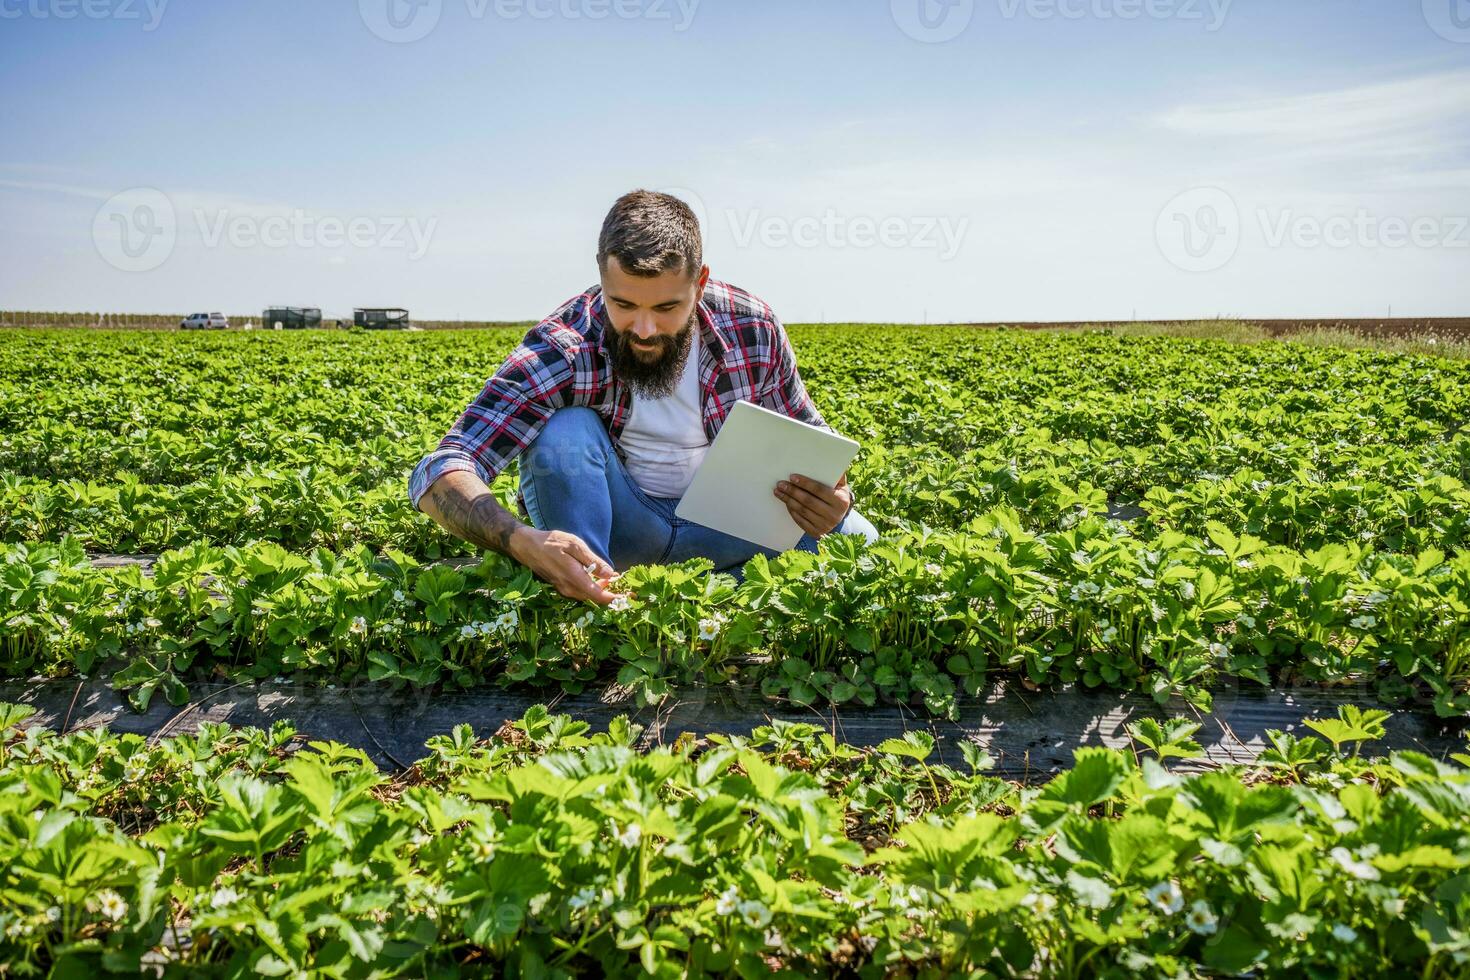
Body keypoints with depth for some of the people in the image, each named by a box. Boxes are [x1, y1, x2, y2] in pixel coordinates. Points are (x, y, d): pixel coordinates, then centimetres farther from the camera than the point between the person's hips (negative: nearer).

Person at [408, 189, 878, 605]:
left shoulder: (752, 329, -15)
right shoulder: (561, 351, -24)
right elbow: (438, 474, -31)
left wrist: (832, 496, -26)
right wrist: (522, 541, -53)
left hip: (725, 520, 2)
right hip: (616, 522, -2)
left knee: (857, 539, -20)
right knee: (566, 432, -32)